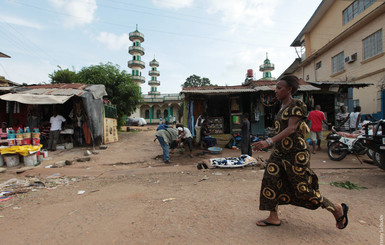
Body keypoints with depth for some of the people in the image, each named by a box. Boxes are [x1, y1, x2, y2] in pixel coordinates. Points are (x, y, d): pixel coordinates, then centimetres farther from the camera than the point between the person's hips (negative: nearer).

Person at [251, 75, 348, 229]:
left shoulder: (296, 105, -13)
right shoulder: (283, 107, 13)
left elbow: (291, 129, -24)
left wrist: (269, 142, -34)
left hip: (295, 153, -8)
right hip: (280, 152, 9)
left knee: (303, 189, 1)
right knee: (271, 181, 4)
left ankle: (338, 209, 26)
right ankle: (273, 218, 18)